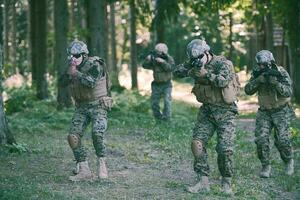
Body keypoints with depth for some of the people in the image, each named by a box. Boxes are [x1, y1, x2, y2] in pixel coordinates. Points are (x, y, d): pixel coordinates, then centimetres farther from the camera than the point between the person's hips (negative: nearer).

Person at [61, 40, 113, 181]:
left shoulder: (94, 65, -14)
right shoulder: (74, 67, 7)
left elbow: (91, 82, -28)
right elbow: (64, 82, 0)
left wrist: (76, 73, -22)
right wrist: (69, 73, -16)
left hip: (98, 106, -6)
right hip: (81, 107, 6)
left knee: (97, 135, -27)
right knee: (73, 137, -8)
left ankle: (101, 165, -5)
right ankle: (84, 171, 0)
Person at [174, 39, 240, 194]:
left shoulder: (222, 63, -14)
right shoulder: (195, 63, 3)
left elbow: (223, 81, -30)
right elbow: (177, 71, -1)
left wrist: (206, 74, -35)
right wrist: (190, 71, -19)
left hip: (225, 112, -5)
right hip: (206, 111, 6)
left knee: (225, 149, -9)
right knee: (197, 143, -7)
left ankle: (226, 183, 9)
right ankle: (203, 182, -3)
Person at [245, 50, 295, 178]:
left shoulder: (281, 73, -14)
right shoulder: (257, 73, -3)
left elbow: (288, 92, -21)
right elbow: (248, 90, -11)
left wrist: (276, 83, -36)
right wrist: (258, 80, -26)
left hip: (281, 111, -3)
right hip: (264, 112, 3)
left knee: (282, 140, -10)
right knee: (261, 139, -10)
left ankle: (289, 161, 17)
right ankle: (265, 166, 4)